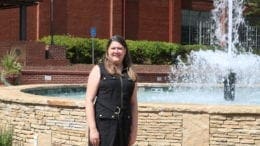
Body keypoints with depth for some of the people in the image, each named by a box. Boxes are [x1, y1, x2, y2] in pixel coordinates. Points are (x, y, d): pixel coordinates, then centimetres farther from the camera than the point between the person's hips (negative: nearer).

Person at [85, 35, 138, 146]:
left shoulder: (130, 73, 12)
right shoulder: (99, 70, 0)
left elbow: (133, 103, 13)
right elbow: (89, 100, -5)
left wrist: (134, 129, 9)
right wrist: (92, 128, -12)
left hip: (124, 125, 4)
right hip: (103, 124, -4)